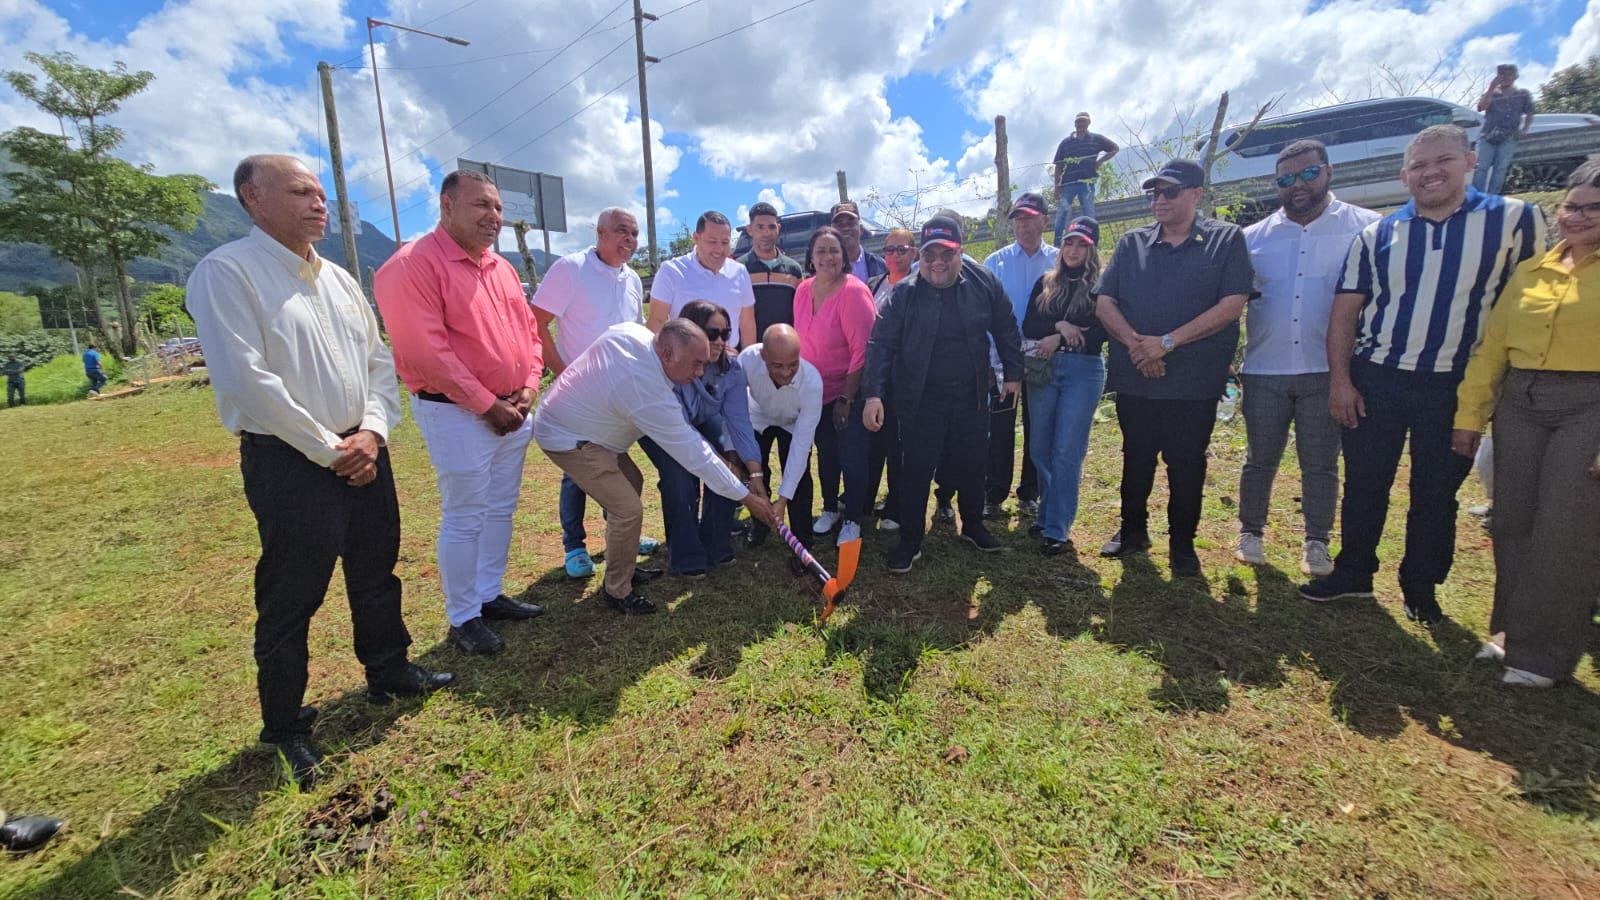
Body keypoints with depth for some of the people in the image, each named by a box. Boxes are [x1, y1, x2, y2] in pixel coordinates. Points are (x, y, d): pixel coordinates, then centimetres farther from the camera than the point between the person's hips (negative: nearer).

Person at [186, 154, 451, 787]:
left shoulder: (339, 280, 12)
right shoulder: (226, 273, -9)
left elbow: (380, 361, 10)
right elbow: (245, 381, -17)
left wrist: (372, 432, -5)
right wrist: (329, 450, -14)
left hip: (363, 453, 7)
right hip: (290, 462, -6)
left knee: (376, 574, 18)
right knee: (290, 598, 6)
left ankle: (388, 671, 38)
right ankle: (285, 728, 25)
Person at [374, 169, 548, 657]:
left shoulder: (501, 267, 12)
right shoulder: (413, 265, -13)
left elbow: (528, 330, 15)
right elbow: (427, 351, -19)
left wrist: (527, 388, 0)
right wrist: (487, 404, -16)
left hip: (512, 409, 8)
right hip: (456, 413, -8)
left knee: (501, 508, 15)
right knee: (465, 518, 1)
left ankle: (489, 594, 31)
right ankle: (462, 617, 17)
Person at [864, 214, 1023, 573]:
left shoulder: (983, 284, 0)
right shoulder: (904, 294, -7)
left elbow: (1006, 330, 10)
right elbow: (881, 344, -11)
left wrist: (1013, 373, 11)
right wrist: (873, 394, -19)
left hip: (972, 397, 3)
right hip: (921, 400, -2)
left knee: (972, 465, 15)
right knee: (916, 471, 2)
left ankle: (973, 526, 38)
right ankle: (910, 541, 17)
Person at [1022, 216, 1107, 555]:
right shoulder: (1045, 282, 12)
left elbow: (1100, 332, -7)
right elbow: (1028, 326, 4)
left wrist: (1058, 340, -13)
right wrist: (1059, 326, -12)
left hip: (1084, 371, -4)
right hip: (1043, 369, 4)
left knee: (1067, 452, -6)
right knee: (1040, 449, 7)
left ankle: (1057, 529, 0)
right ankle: (1048, 515, 23)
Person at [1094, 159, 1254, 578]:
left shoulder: (1226, 239, 0)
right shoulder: (1132, 244, 8)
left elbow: (1232, 304, -10)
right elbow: (1104, 301, 1)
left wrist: (1167, 342, -18)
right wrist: (1134, 342, -16)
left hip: (1194, 382, -2)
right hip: (1134, 378, 3)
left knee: (1187, 464, 7)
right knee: (1136, 459, 13)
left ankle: (1182, 542, 23)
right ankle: (1133, 530, 30)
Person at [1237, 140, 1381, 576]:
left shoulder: (1367, 228, 1)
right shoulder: (1255, 237, 8)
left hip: (1327, 371, -1)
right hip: (1263, 371, 2)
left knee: (1320, 463, 7)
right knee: (1260, 458, 10)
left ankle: (1316, 543, 20)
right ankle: (1251, 532, 24)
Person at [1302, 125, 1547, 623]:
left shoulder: (1514, 219, 0)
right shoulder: (1378, 234, 3)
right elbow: (1346, 309, 1)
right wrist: (1339, 379, -6)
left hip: (1455, 386, 0)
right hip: (1375, 380, 1)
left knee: (1436, 493, 10)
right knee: (1364, 483, 8)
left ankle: (1421, 587, 26)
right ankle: (1353, 572, 23)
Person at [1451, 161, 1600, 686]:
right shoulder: (1530, 271, 11)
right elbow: (1491, 345, 10)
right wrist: (1469, 415, 5)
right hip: (1519, 405, 4)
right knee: (1512, 525, 9)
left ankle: (1543, 655, 12)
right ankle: (1512, 632, 24)